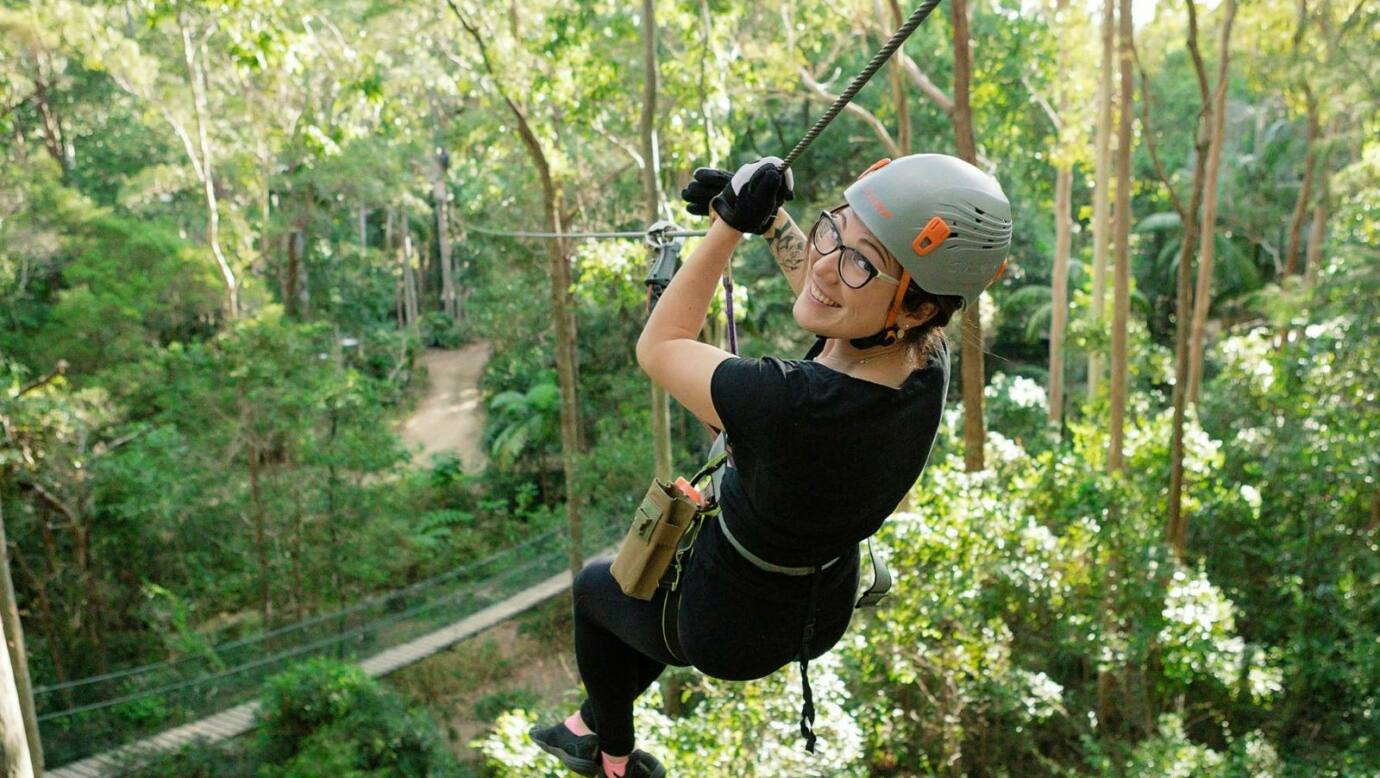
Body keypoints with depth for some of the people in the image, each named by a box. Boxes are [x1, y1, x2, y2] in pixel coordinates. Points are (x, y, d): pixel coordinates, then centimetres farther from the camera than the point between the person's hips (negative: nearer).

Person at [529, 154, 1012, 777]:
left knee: (594, 585, 26)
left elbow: (657, 347, -23)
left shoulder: (791, 403, -43)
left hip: (729, 631, -6)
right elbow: (824, 293, 3)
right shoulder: (925, 354, -21)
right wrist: (769, 218, 0)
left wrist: (730, 227, -20)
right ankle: (593, 723, 53)